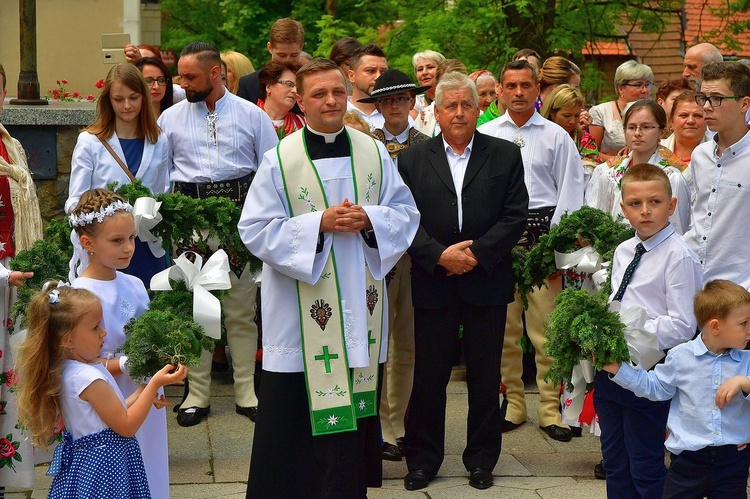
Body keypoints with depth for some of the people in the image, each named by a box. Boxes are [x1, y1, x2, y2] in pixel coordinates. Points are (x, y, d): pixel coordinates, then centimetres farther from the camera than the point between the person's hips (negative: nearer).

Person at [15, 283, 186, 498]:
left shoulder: (69, 369, 5)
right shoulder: (88, 378, -24)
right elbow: (126, 426, -17)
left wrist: (141, 394, 4)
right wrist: (155, 384, -15)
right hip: (104, 465, -10)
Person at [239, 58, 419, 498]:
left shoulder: (374, 153, 5)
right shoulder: (279, 160, -5)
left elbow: (406, 213, 7)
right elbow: (256, 229, -8)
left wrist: (369, 219, -13)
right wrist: (319, 224, -18)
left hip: (360, 307, 3)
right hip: (301, 316, -3)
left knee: (355, 408, 10)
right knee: (296, 416, 2)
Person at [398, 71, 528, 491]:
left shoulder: (506, 155, 5)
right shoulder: (413, 160, 5)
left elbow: (516, 216, -2)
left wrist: (477, 254, -12)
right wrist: (440, 255, -15)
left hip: (486, 282, 0)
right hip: (433, 282, 0)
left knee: (486, 375, 7)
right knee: (429, 374, 5)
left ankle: (482, 459, 20)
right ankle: (423, 459, 18)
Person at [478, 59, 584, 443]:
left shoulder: (557, 137, 6)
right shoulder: (484, 135, 9)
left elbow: (569, 193, 3)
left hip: (542, 233, -1)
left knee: (547, 326, -3)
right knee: (505, 325, 6)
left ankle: (550, 408, 5)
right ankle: (514, 402, 17)